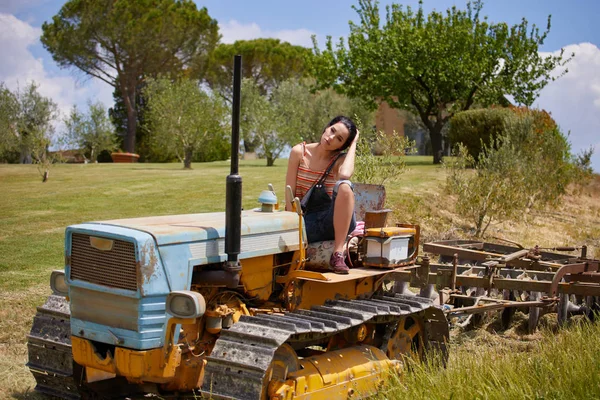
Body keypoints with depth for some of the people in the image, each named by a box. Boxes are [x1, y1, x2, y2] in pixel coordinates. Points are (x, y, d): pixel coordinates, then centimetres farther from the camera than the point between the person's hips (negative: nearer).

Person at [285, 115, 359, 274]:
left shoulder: (341, 160, 1)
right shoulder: (299, 152, 2)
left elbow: (345, 174, -26)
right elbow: (290, 195, -1)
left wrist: (353, 144, -11)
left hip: (332, 221, 1)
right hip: (305, 222, -1)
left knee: (344, 185, -32)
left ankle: (338, 254, -30)